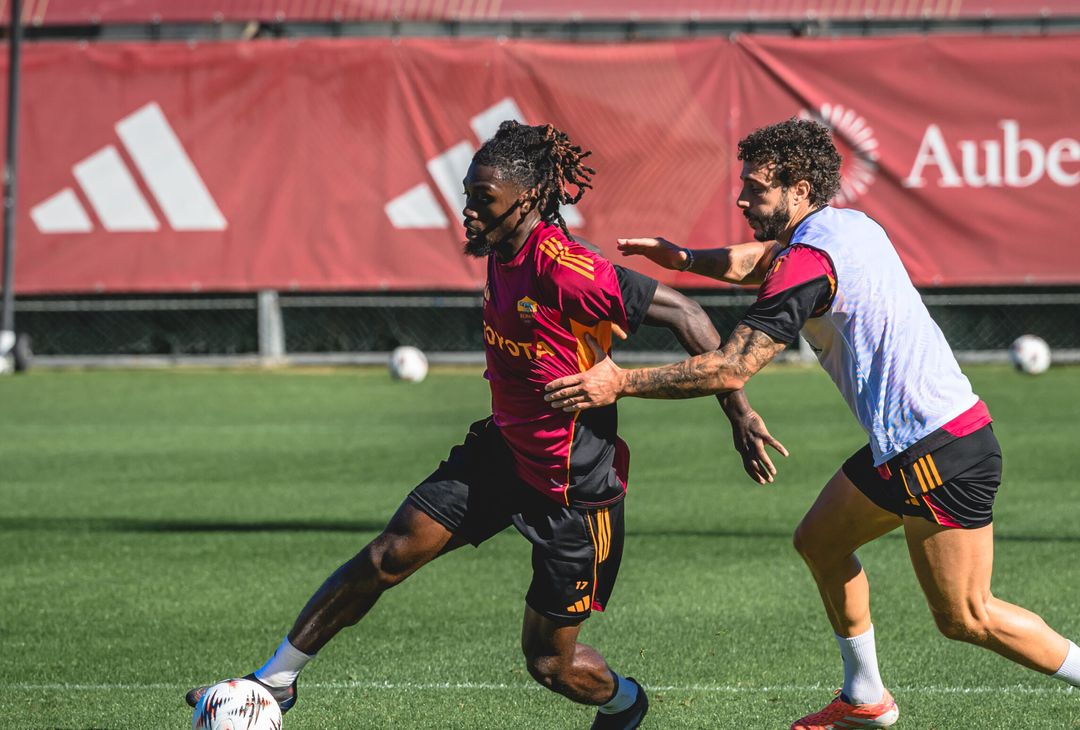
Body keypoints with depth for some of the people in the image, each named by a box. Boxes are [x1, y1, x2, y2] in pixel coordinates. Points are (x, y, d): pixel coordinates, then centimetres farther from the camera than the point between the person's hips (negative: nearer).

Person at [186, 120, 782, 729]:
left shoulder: (564, 271, -27)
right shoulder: (502, 253, -2)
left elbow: (685, 315, -24)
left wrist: (740, 415, -20)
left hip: (575, 489, -7)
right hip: (504, 451, 8)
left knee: (549, 660, 4)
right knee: (389, 557, 0)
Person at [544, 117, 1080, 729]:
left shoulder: (809, 261, -18)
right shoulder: (849, 224, 10)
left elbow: (730, 370, -22)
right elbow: (760, 262, 29)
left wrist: (622, 383, -19)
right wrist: (684, 259, 13)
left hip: (941, 449, -10)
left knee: (966, 617, -4)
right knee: (820, 541, 18)